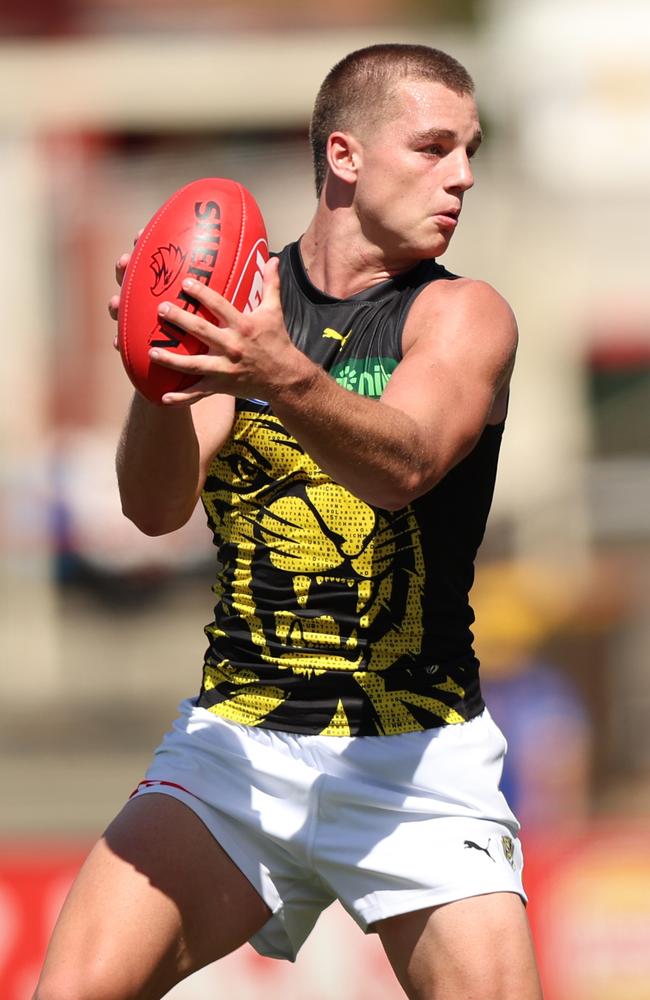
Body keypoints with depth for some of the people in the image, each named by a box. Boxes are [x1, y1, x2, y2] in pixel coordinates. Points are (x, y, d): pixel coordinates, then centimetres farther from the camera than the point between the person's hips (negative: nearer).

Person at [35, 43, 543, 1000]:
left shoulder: (464, 314, -2)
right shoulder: (239, 297, 4)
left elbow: (402, 465, -24)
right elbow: (157, 506, -9)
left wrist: (286, 378, -44)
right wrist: (166, 384, -30)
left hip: (416, 755, -1)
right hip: (234, 739, 1)